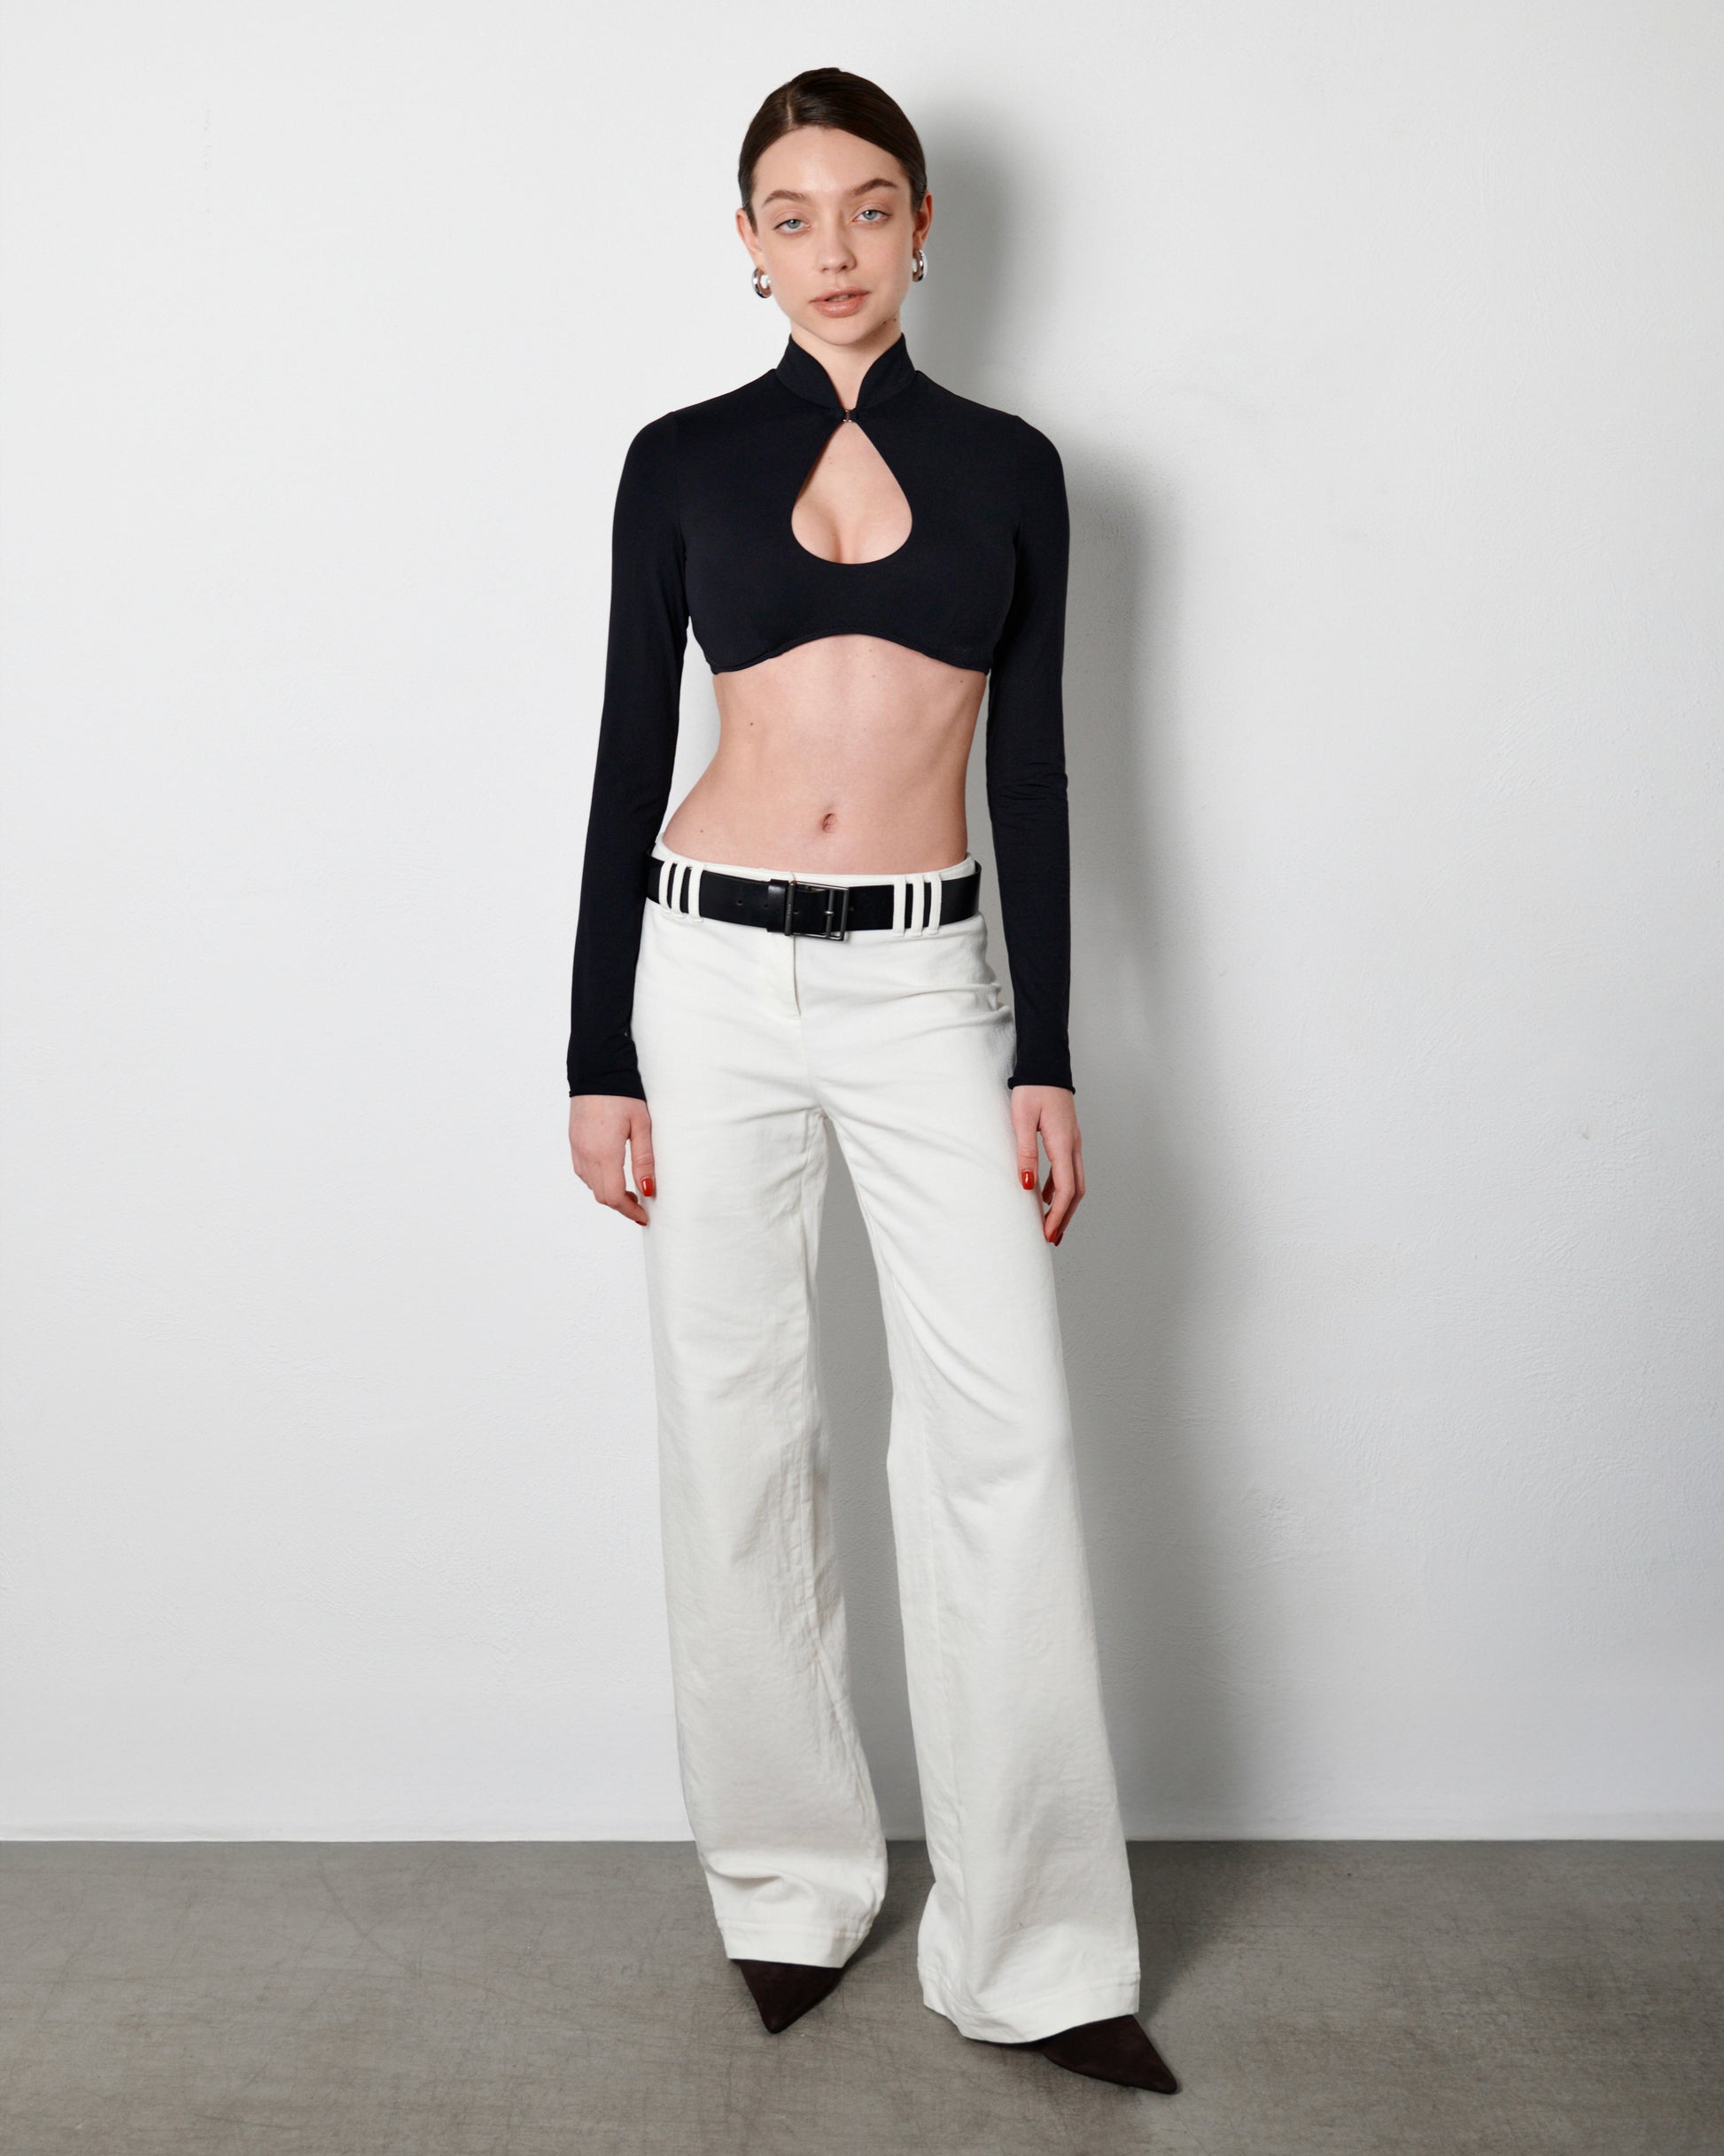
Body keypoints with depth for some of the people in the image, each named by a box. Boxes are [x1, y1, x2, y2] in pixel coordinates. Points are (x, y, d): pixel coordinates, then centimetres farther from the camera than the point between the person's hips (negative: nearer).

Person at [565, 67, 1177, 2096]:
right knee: (736, 1433, 5)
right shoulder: (683, 460, 6)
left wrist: (1047, 1058, 0)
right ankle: (790, 1882, 23)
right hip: (714, 968, 0)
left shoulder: (1007, 465, 8)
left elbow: (1033, 768, 6)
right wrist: (598, 1055, 0)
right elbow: (627, 755, 5)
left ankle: (1034, 1947, 7)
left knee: (1005, 1434, -5)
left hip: (927, 979, 0)